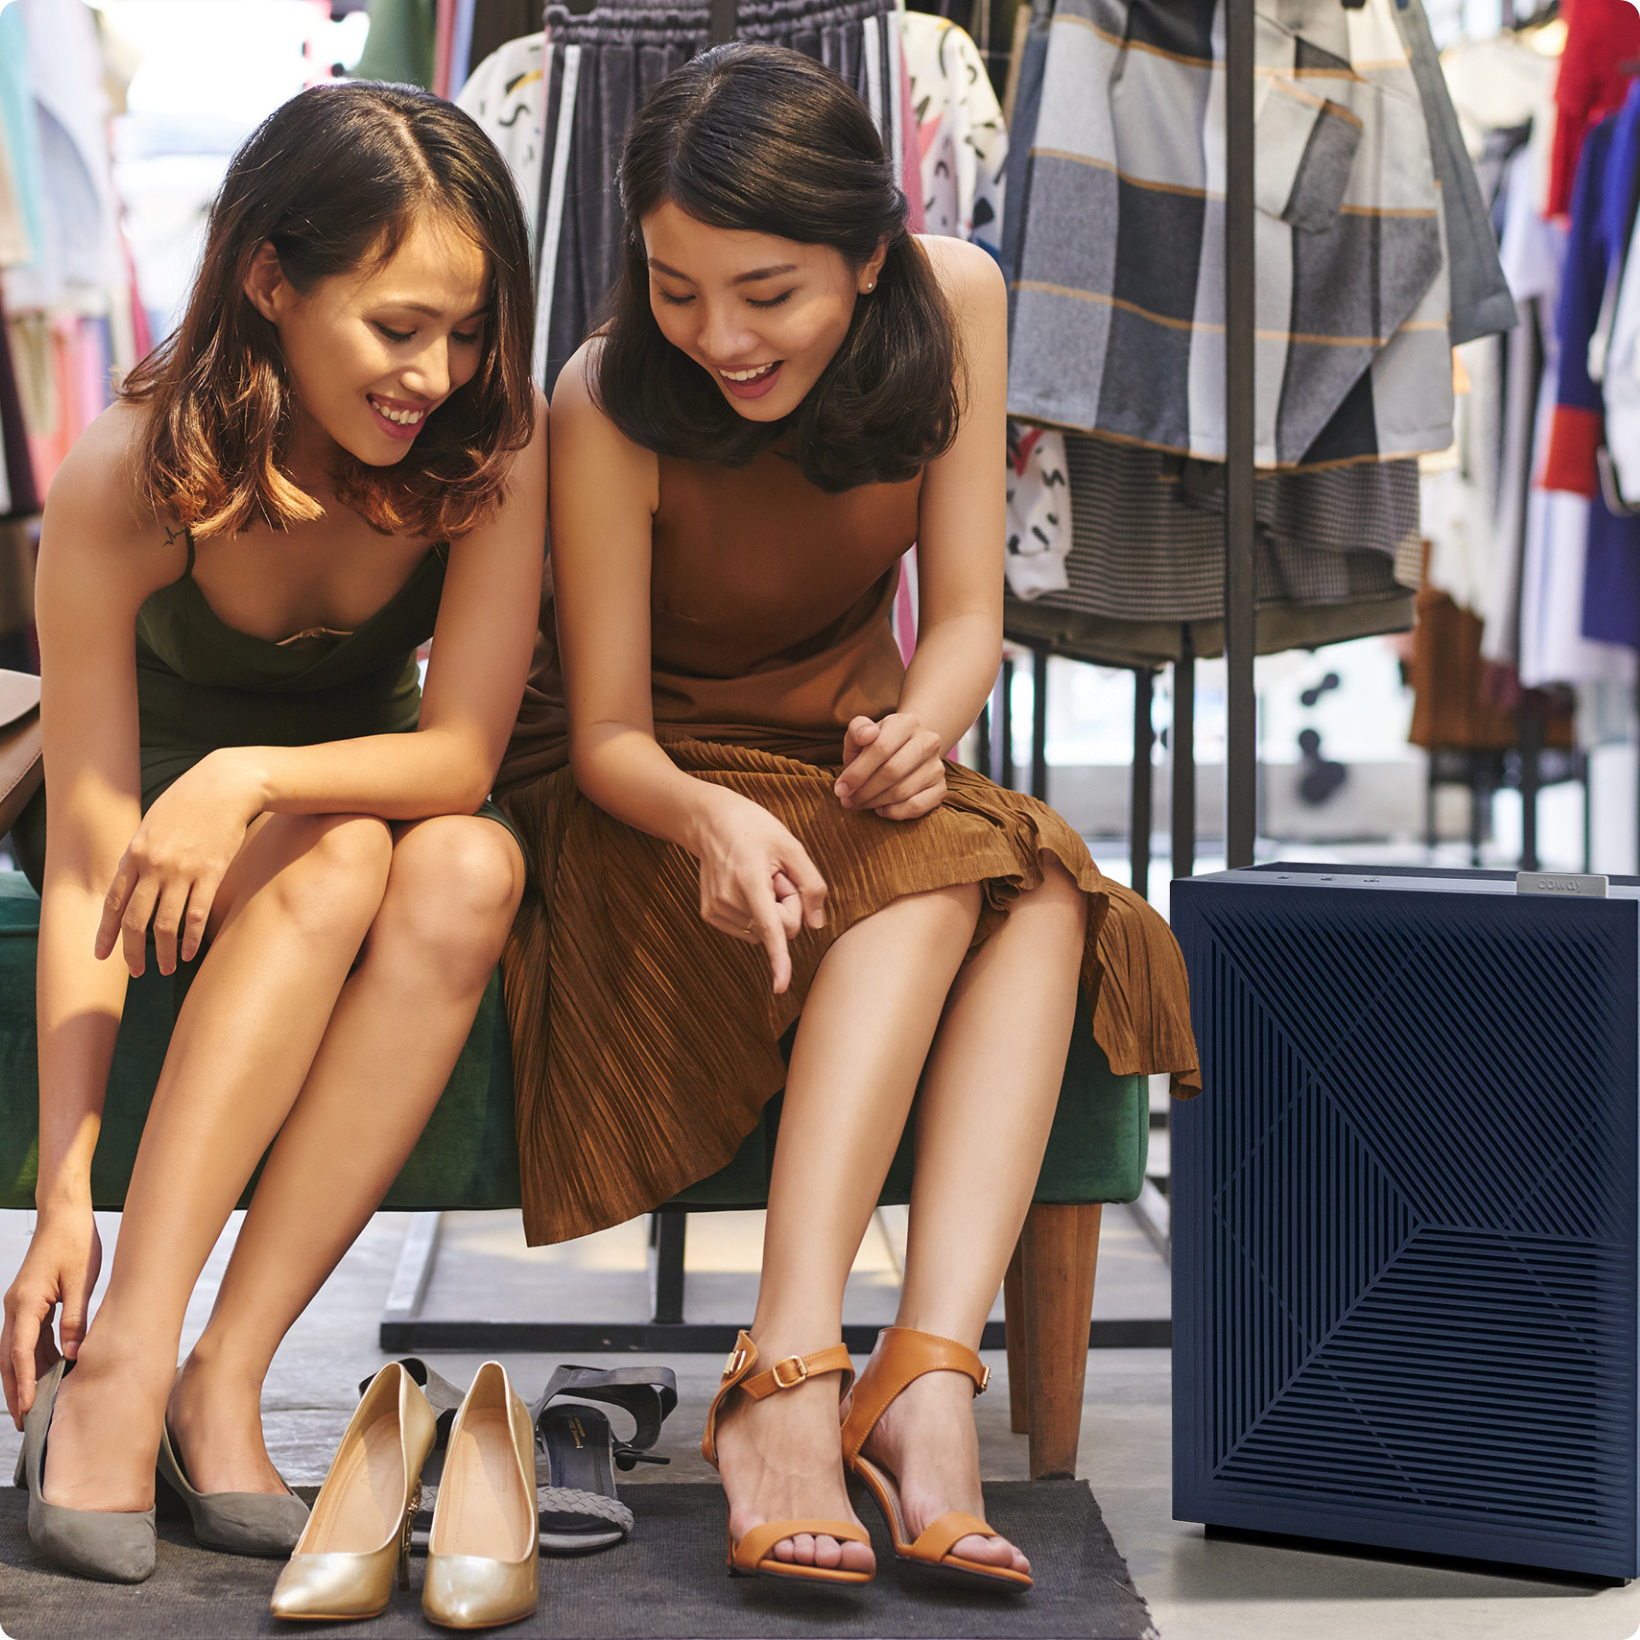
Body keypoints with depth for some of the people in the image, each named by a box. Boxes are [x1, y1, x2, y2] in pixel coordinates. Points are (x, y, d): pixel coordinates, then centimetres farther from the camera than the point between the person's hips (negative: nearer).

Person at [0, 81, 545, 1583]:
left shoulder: (496, 443, -21)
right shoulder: (128, 483, -27)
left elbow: (461, 754, -22)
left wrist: (252, 777, -42)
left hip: (366, 777, 3)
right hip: (164, 791, -2)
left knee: (471, 870, -33)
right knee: (338, 857, -36)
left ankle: (221, 1381, -32)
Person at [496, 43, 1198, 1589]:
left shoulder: (955, 300, -14)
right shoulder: (608, 406, -23)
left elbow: (966, 615, -9)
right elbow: (607, 732, -19)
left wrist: (923, 730, -33)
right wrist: (713, 818, -42)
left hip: (850, 746, 4)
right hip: (646, 791, -4)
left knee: (1041, 896, -28)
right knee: (937, 874, -32)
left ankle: (931, 1374, -39)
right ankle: (791, 1382, -43)